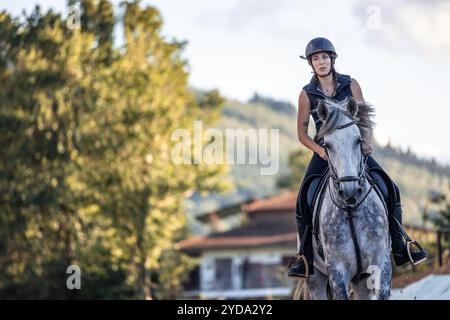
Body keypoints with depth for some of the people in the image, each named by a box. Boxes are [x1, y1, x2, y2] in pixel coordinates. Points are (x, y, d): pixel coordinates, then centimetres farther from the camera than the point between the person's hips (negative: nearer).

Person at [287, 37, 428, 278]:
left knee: (390, 188, -14)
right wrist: (320, 150, -17)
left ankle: (400, 248, -4)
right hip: (324, 152, -1)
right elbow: (302, 133, 1)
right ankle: (304, 257, -9)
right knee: (304, 198, -20)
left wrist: (367, 141, -18)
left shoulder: (350, 85, 3)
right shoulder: (307, 94, 0)